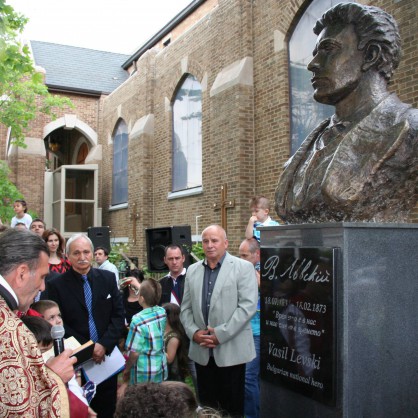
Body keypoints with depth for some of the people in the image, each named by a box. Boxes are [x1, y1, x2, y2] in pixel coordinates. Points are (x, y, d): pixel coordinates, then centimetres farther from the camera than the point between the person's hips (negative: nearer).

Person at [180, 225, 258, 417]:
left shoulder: (243, 267, -5)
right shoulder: (193, 270, 10)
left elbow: (248, 306, -13)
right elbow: (186, 308, 11)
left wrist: (220, 334, -17)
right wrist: (193, 332, -6)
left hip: (231, 349, -4)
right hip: (202, 350, 4)